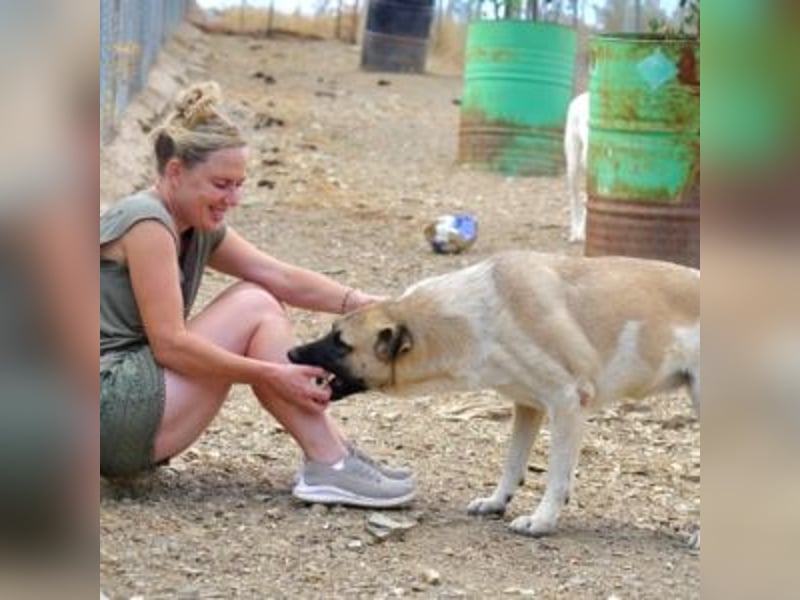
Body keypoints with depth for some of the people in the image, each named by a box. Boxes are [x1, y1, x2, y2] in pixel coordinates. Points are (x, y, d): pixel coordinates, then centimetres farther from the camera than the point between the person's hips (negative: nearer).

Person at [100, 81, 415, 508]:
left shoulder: (199, 228, 14)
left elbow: (282, 278, 5)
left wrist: (366, 304, -9)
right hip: (111, 405, -9)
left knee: (261, 304, 6)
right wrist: (271, 375, -20)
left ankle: (334, 449, 0)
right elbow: (170, 344, -20)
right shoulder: (146, 222, -14)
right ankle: (328, 466, -12)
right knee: (254, 309, -10)